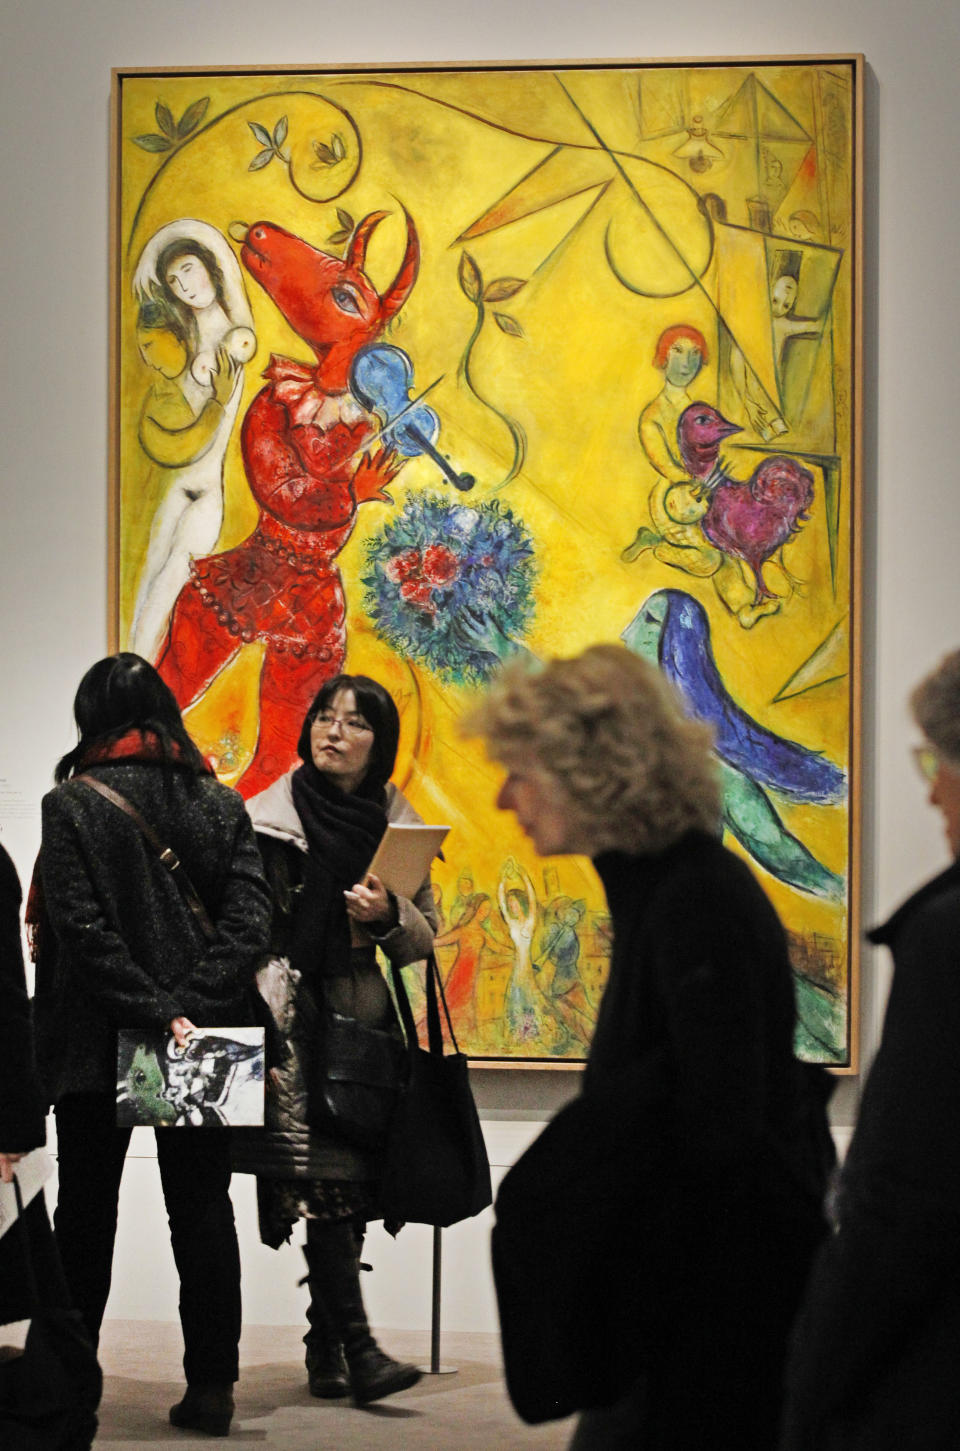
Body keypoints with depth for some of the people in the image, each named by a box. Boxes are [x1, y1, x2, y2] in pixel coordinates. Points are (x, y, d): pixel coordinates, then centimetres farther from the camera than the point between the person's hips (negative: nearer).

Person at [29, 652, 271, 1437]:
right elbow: (251, 920, -6)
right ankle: (211, 1382, 1)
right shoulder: (221, 805, 3)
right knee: (203, 1208, 6)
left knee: (87, 1209, 9)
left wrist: (153, 1011, -18)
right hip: (205, 1042, 2)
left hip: (95, 1046, -2)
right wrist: (191, 1006, -13)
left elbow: (78, 926, -17)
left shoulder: (73, 805, -7)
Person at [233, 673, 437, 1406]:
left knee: (350, 1187, 4)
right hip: (293, 1016, -4)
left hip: (363, 1016, 4)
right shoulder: (269, 818, -1)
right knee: (325, 1181, -13)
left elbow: (425, 939, 10)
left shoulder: (396, 821, 9)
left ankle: (325, 1345, 15)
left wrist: (388, 914, -12)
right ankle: (356, 1347, -16)